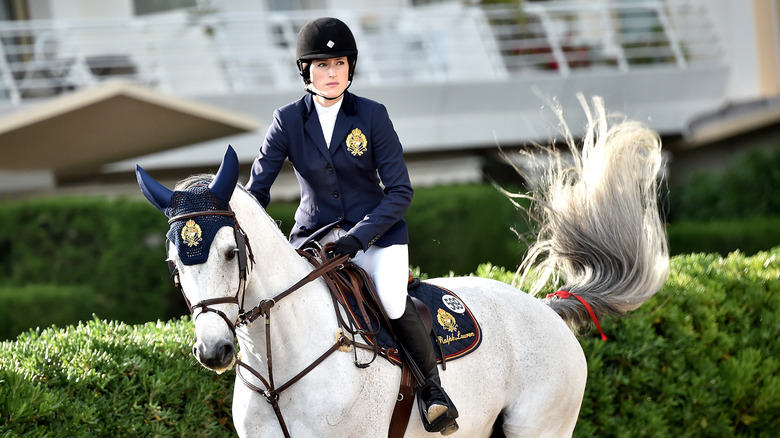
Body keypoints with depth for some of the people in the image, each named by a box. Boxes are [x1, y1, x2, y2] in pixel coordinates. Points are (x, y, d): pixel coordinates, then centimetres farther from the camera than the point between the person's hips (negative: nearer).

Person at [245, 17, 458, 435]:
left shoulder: (372, 116, -7)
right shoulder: (288, 120, -3)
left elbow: (400, 191, -7)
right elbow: (256, 188, -1)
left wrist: (358, 236, -20)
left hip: (375, 231, -2)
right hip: (314, 235, 3)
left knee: (394, 303, -28)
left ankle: (432, 385, -5)